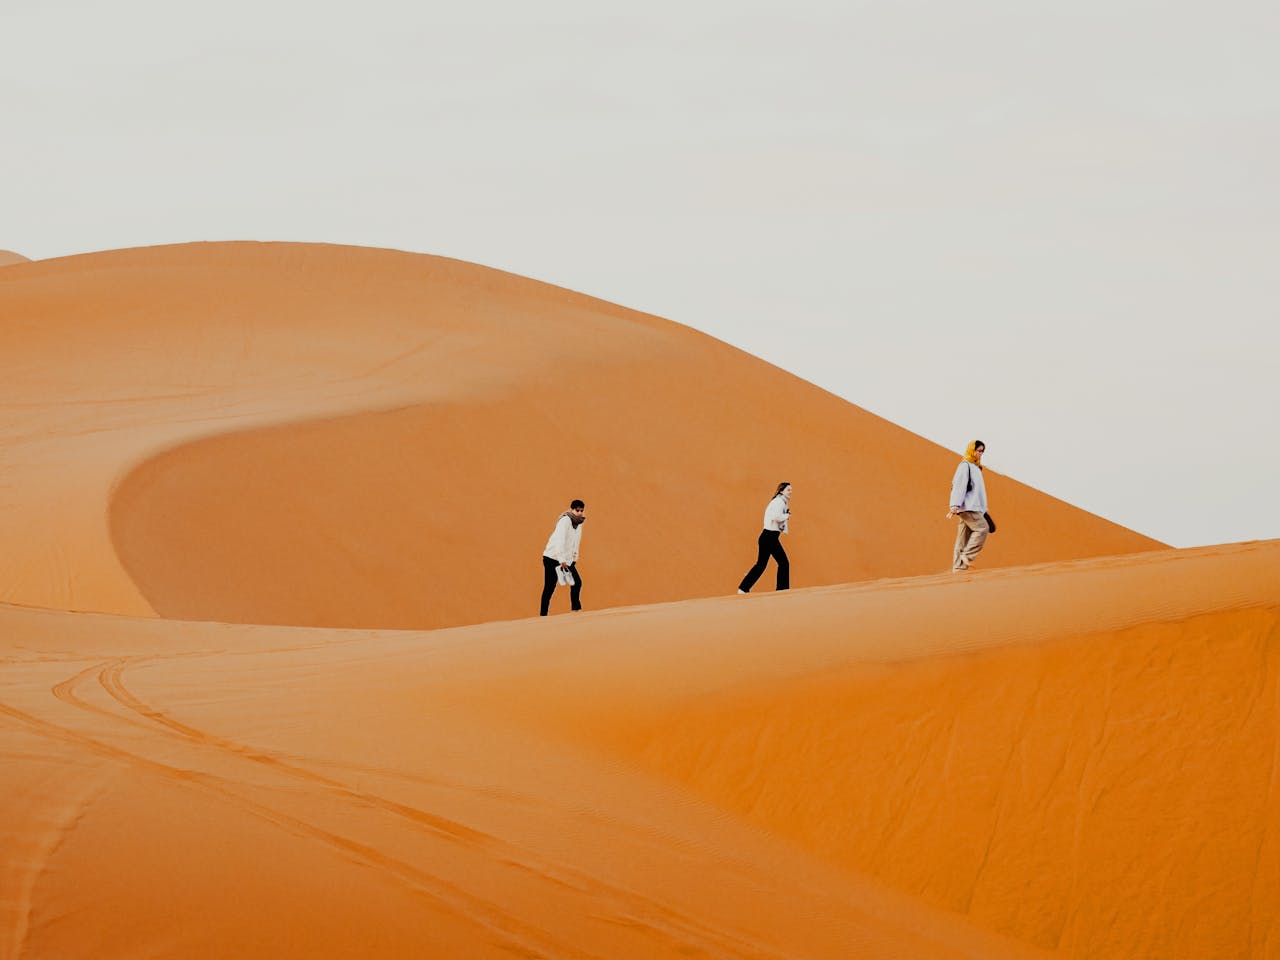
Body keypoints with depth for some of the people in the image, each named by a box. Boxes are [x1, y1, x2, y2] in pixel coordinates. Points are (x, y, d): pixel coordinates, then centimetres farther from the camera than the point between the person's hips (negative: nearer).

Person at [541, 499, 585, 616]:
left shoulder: (579, 523, 8)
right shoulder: (565, 521, -18)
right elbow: (560, 541, -27)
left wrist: (574, 558, 11)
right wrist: (562, 560, -33)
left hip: (567, 560, 8)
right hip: (553, 558, -8)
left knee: (577, 582, 6)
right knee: (550, 587, -7)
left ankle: (576, 609, 18)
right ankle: (543, 614, -3)